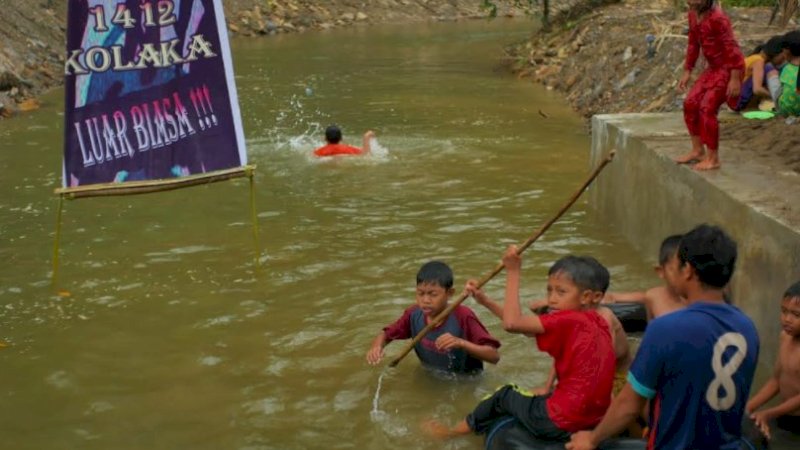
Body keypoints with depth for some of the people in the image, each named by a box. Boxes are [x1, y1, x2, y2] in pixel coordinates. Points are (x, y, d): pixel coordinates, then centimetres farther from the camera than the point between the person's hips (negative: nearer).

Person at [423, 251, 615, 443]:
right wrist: (486, 302, 10)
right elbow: (527, 326, 10)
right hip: (593, 420, 7)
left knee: (505, 395, 18)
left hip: (560, 424, -7)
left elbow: (512, 323, -25)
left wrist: (513, 271, -16)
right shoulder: (596, 321, 6)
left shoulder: (569, 320, -19)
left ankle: (452, 432, 39)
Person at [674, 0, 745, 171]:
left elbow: (731, 47, -24)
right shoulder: (693, 14, 3)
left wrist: (735, 78, -25)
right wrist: (687, 72, 15)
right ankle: (698, 150, 20)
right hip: (713, 68, 9)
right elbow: (693, 43, 14)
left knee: (707, 108, -14)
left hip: (728, 68, -9)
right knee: (690, 104, 7)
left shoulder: (717, 18, -24)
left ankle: (713, 158, -4)